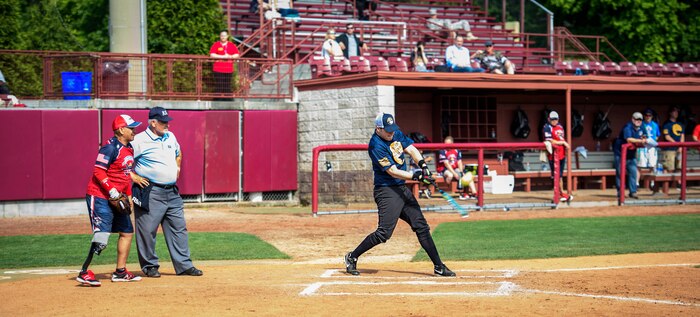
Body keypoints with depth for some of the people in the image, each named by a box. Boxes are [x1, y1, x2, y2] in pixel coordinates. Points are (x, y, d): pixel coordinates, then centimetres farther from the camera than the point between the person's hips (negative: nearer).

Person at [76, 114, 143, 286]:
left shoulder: (129, 149, 12)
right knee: (102, 235, -17)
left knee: (127, 232, 13)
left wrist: (128, 195, 17)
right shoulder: (110, 148, -16)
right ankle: (84, 273, -15)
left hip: (116, 198, 10)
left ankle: (120, 272, 22)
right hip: (99, 197, -10)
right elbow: (98, 171, -21)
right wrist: (111, 190, -28)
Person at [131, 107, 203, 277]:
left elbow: (178, 153, 33)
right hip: (150, 193, -7)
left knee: (179, 228, 6)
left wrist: (177, 168, 18)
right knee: (147, 230, -2)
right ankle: (149, 266, 10)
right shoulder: (139, 141, -10)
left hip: (172, 192, 7)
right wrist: (133, 177, -13)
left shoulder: (170, 137, 12)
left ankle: (184, 265, 11)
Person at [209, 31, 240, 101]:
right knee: (219, 86, -6)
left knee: (227, 87, 2)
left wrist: (230, 56, -11)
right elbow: (212, 55, -8)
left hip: (228, 70, 2)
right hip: (218, 70, -2)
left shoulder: (232, 45, 12)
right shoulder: (216, 45, 4)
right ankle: (218, 100, -2)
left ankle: (228, 100, 6)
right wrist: (223, 56, -12)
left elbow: (237, 55, 9)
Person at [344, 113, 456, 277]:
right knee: (384, 233, -14)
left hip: (403, 189, 8)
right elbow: (393, 171, -21)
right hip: (387, 191, -8)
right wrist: (416, 176, -28)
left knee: (422, 227, 7)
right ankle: (352, 257, 2)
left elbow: (411, 149, 3)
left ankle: (438, 266, 11)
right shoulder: (376, 145, -18)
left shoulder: (396, 134, 7)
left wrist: (422, 164, -16)